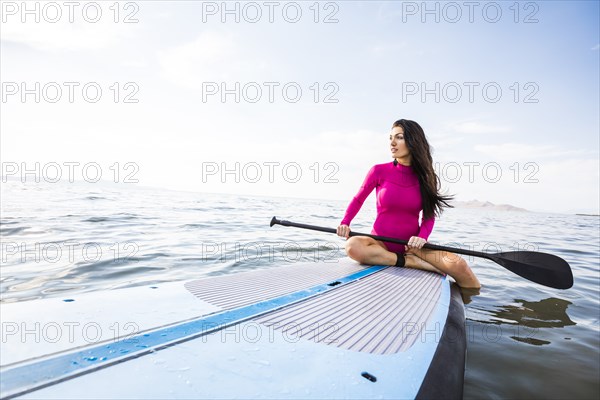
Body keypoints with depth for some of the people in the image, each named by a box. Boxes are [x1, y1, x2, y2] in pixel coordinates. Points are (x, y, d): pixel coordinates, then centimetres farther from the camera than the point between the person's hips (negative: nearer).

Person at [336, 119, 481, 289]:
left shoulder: (425, 177, 2)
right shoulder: (379, 171, -5)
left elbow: (429, 216, 5)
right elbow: (358, 199, 6)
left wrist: (422, 237, -16)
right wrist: (345, 223, -11)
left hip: (412, 245, 2)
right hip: (381, 244, -1)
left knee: (458, 265, -24)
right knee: (352, 246, -34)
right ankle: (410, 262, -22)